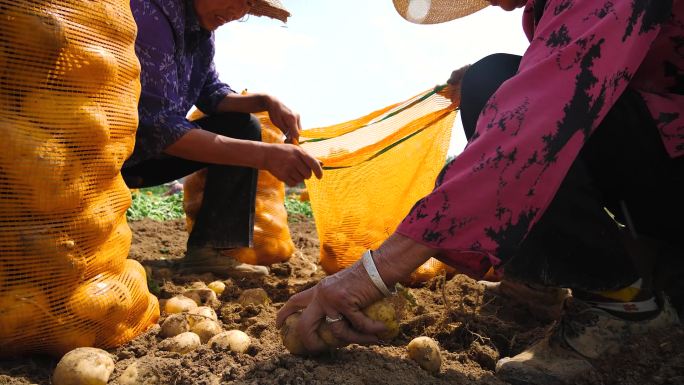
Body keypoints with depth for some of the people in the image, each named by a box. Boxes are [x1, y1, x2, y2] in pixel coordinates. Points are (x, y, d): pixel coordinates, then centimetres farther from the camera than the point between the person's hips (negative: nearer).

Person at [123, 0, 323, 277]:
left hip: (142, 150, 9)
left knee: (243, 127, -1)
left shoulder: (202, 27, 0)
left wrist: (266, 101, -10)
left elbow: (211, 94, 10)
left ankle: (209, 250, -6)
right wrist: (264, 155, -38)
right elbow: (158, 126, -32)